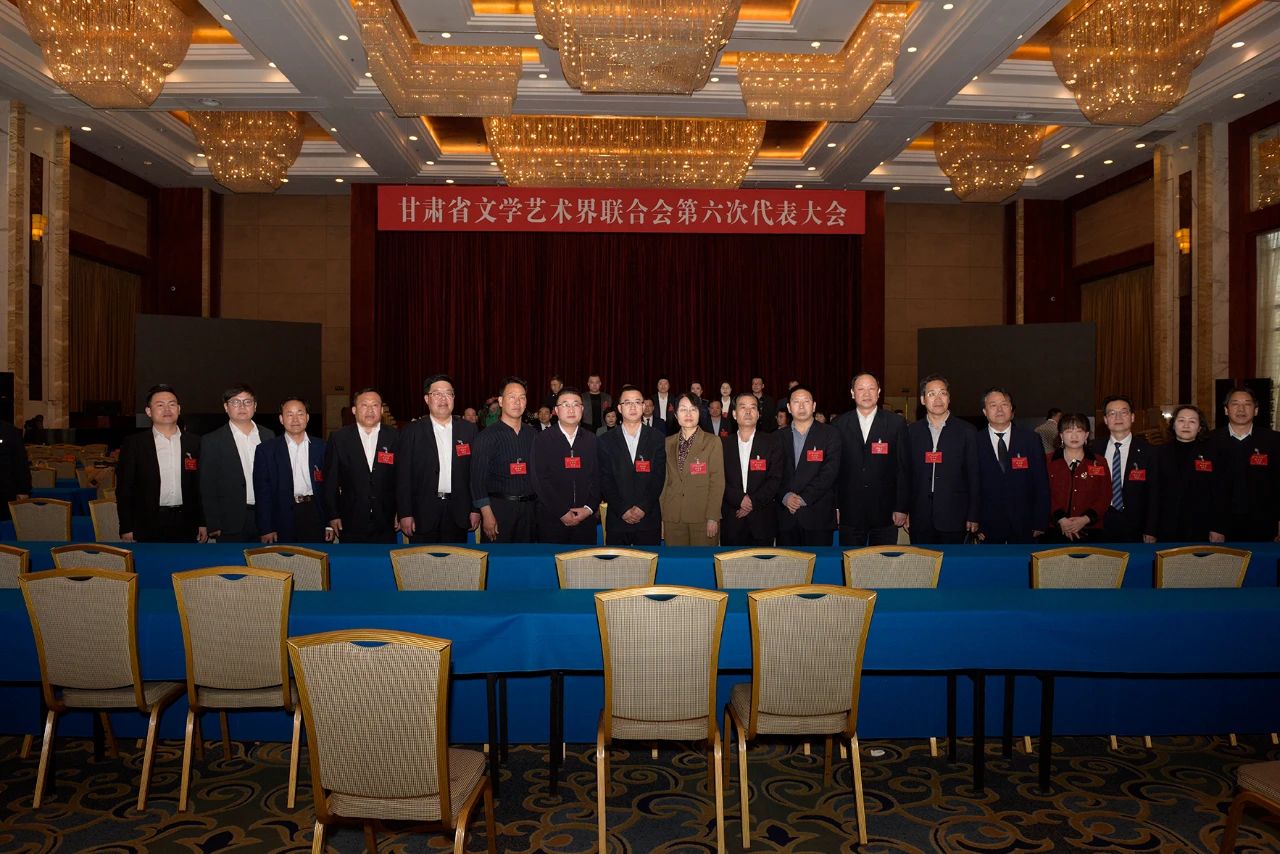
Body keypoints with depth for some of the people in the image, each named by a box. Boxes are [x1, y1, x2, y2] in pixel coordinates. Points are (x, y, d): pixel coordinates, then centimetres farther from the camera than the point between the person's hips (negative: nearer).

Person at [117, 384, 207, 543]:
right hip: (147, 527, -1)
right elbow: (124, 489, 1)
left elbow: (202, 486, 9)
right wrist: (126, 529, -4)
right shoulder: (133, 444, 2)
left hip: (186, 526, 2)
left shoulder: (194, 442, 7)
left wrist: (203, 523, 4)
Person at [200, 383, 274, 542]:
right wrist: (213, 526, -7)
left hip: (265, 517, 3)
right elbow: (207, 487, -2)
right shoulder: (211, 441, 0)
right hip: (231, 523, -3)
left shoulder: (268, 436, 10)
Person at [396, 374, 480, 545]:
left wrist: (476, 510, 2)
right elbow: (403, 476, -1)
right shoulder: (411, 432, 1)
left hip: (458, 514, 2)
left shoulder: (469, 430, 6)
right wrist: (404, 514, -6)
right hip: (423, 513, -1)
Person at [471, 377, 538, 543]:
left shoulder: (532, 436, 11)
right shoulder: (487, 436, -3)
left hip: (529, 509, 4)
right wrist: (487, 514, -13)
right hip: (499, 508, -4)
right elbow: (478, 478, -7)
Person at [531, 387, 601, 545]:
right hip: (552, 519, -2)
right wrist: (562, 513, -12)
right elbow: (540, 481, -8)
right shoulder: (542, 440, -1)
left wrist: (589, 508, -8)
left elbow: (597, 478, 6)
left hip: (586, 518, 2)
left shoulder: (592, 440, 8)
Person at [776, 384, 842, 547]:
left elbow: (830, 472, -7)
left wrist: (804, 498, -13)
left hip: (818, 516, -2)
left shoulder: (830, 434, 4)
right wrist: (785, 496, -12)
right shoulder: (780, 436, 12)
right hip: (786, 517, 2)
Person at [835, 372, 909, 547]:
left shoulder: (896, 423, 2)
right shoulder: (840, 425, 5)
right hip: (850, 512, 1)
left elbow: (903, 467, 1)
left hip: (885, 512, 0)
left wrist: (901, 507, -3)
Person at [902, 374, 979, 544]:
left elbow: (974, 476, 2)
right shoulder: (912, 431, 7)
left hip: (953, 518, -1)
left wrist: (973, 516, -1)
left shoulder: (966, 431, 2)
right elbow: (906, 473, 8)